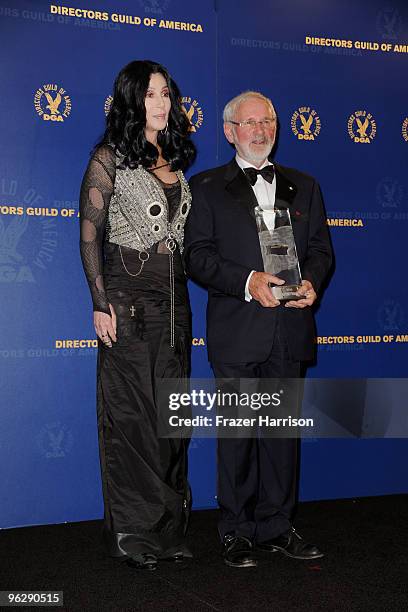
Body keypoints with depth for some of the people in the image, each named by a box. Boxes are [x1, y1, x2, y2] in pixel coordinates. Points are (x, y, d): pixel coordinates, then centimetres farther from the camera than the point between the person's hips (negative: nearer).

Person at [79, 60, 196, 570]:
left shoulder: (175, 159, 14)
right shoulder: (111, 158, -2)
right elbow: (90, 234, -6)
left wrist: (182, 287, 11)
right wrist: (101, 302, -13)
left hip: (174, 294, 6)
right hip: (128, 293, -6)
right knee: (130, 412, -1)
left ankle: (169, 528, 19)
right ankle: (134, 533, 10)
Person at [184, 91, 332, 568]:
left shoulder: (303, 187, 16)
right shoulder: (207, 187, 5)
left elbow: (321, 247, 13)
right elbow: (197, 255, -3)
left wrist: (311, 282, -9)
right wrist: (247, 281, -18)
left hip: (289, 329, 3)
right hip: (236, 330, -3)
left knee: (282, 429, 9)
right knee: (236, 432, 3)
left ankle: (276, 527, 21)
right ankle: (237, 531, 16)